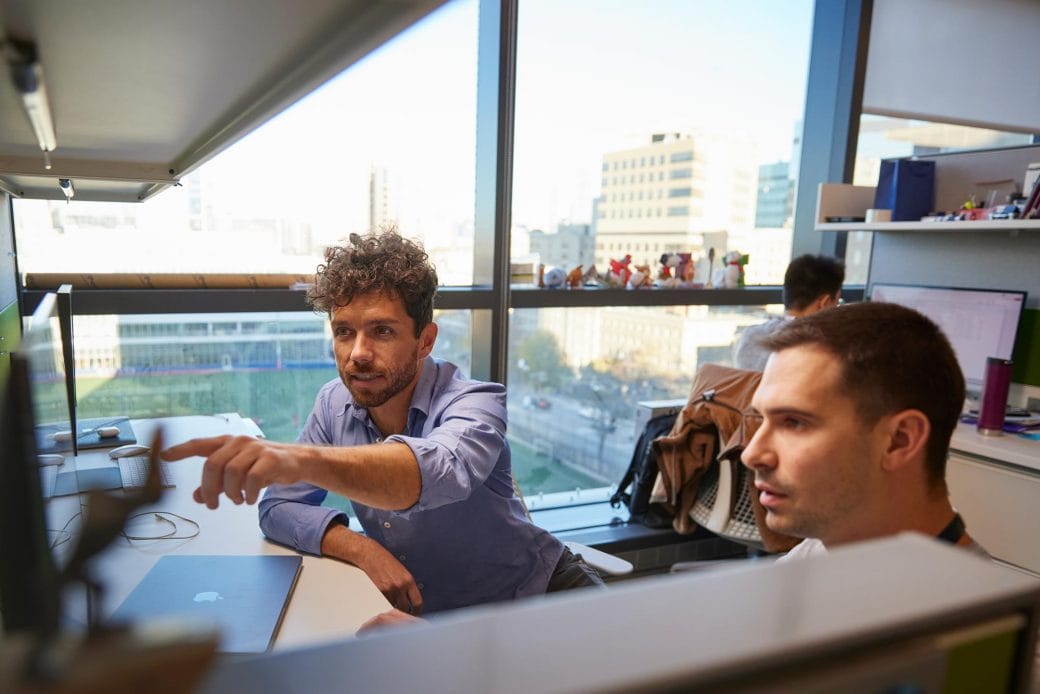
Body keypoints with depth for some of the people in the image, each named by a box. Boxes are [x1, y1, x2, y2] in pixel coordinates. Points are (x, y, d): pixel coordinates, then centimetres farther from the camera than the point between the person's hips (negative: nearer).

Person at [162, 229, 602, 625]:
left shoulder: (473, 404, -22)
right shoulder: (335, 403, -5)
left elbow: (439, 471, -44)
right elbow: (277, 507, -2)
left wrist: (303, 459, -60)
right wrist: (358, 547, -20)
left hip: (536, 594, -5)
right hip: (422, 609, 6)